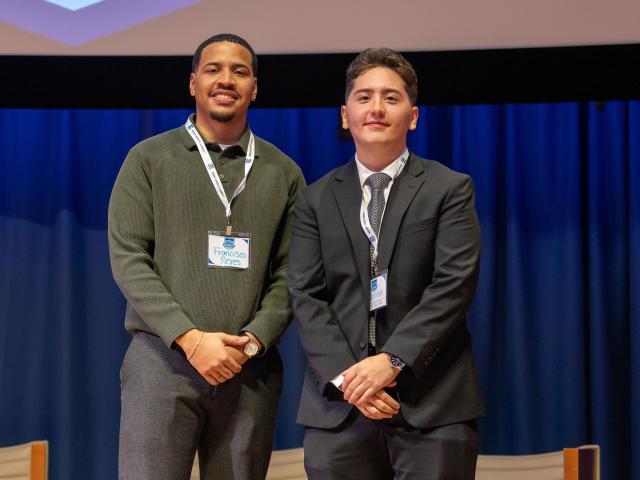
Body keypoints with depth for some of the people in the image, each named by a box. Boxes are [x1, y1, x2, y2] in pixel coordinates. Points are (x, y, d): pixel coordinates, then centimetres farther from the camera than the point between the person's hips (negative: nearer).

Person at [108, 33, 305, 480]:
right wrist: (190, 339, -13)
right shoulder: (149, 159, 5)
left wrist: (253, 340, -9)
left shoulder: (283, 172, 11)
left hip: (250, 368, 2)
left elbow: (289, 273, 8)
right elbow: (128, 260, -3)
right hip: (162, 358, -2)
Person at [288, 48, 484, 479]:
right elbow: (306, 297, 4)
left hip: (432, 402, -2)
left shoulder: (449, 189, 6)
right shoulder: (316, 200, 12)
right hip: (338, 407, 2)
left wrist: (393, 360, -15)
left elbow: (454, 284, -5)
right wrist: (344, 376, -11)